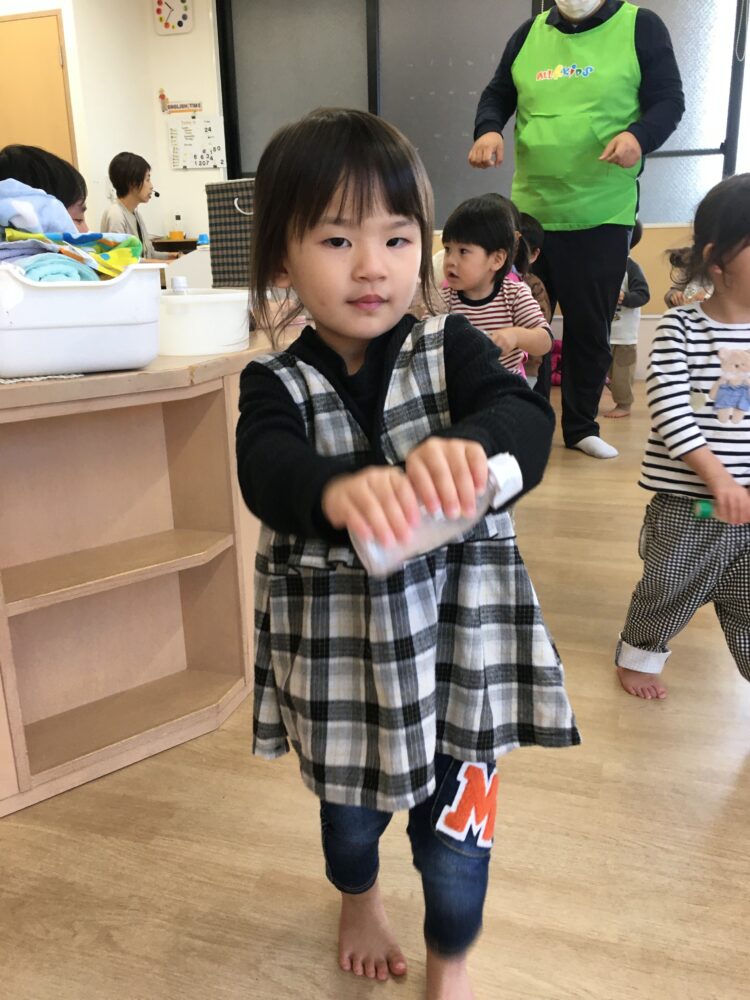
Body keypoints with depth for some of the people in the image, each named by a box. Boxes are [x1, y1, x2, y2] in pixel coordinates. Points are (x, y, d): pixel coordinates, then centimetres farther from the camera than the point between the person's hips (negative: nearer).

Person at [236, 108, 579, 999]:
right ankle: (359, 898, 62)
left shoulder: (451, 349, -8)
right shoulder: (278, 383, -10)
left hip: (456, 641, 0)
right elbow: (267, 467, -29)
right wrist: (336, 489, -52)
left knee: (455, 820, 14)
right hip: (339, 651, 1)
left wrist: (470, 445, -49)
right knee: (349, 806, 25)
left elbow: (525, 415, -25)